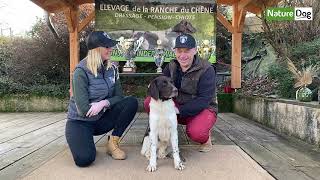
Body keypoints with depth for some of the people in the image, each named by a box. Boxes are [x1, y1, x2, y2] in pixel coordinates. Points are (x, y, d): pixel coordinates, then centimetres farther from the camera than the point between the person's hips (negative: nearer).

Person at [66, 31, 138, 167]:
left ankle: (113, 143, -6)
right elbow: (84, 109, -23)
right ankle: (81, 139, 8)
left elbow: (119, 97, -2)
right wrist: (107, 103, -11)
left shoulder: (111, 69, -1)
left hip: (101, 120, 5)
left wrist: (104, 103, -22)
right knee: (84, 159, -29)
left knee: (132, 102, -17)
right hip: (80, 121, -5)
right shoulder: (81, 71, -18)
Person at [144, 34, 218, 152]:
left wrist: (179, 110, -30)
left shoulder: (206, 70, -16)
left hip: (203, 109, -4)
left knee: (195, 133, -37)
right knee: (149, 102, -17)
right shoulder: (172, 66, 1)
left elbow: (203, 100, -22)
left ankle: (205, 137, 3)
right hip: (177, 106, 5)